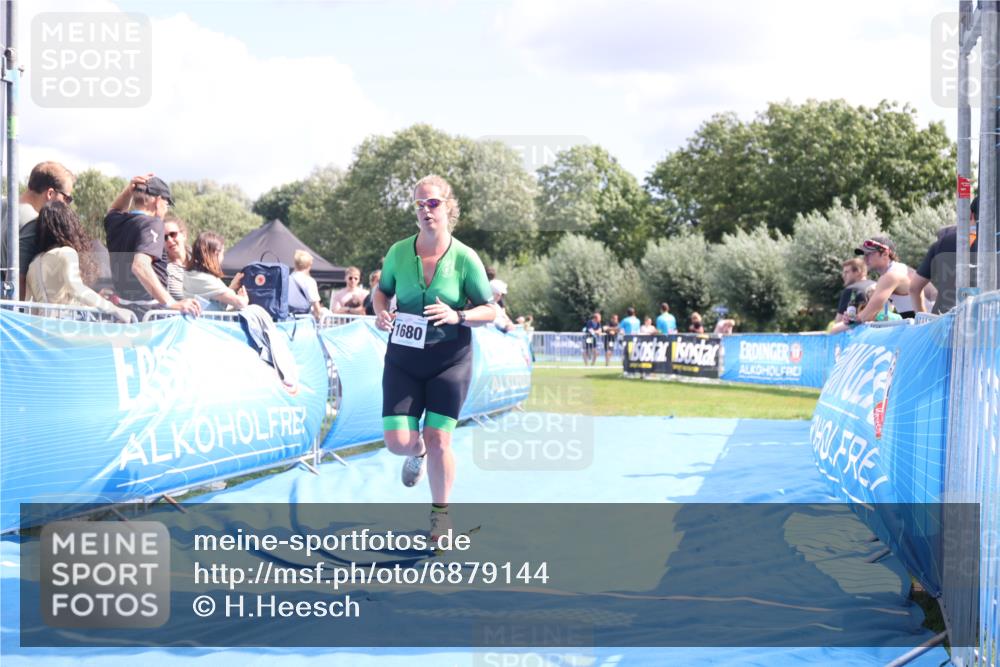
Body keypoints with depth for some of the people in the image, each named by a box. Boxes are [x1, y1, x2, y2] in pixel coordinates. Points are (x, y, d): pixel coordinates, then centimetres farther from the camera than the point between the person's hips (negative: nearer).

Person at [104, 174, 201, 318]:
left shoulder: (116, 222, 9)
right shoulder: (152, 224, -14)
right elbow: (140, 265, -30)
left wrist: (129, 190, 18)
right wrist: (172, 304, -35)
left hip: (123, 306, 9)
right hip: (150, 310, -9)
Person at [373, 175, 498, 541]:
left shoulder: (465, 258, -10)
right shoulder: (399, 252, -4)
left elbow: (490, 311, -4)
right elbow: (382, 290, 14)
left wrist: (457, 316, -23)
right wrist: (381, 312, -8)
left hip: (450, 359, -2)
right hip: (403, 357, 2)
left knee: (438, 440, -2)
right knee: (398, 441, -5)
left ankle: (440, 512, 20)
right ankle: (417, 453, 35)